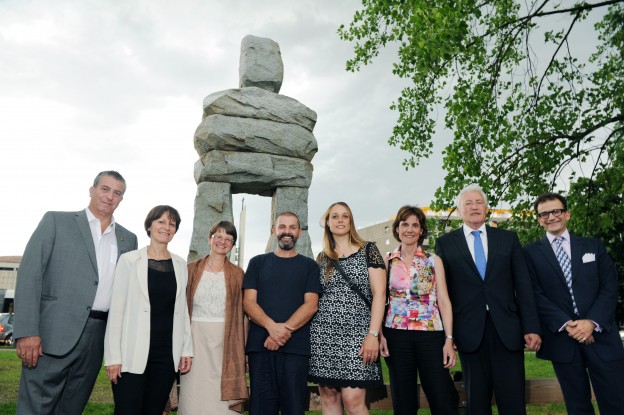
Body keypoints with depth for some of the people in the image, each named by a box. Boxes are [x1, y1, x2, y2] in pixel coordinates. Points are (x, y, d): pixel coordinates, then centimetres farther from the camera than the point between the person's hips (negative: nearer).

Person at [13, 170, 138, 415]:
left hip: (98, 339, 4)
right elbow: (30, 274, -5)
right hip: (54, 335, -3)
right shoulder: (56, 221, 3)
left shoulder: (128, 239, 13)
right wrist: (27, 331, -13)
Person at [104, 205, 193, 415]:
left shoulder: (180, 265, 9)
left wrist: (187, 349, 8)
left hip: (167, 354, 4)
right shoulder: (129, 260, -2)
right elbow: (117, 309, -4)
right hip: (133, 354, -3)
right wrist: (113, 356, -8)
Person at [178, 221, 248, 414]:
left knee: (223, 397, 1)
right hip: (195, 340, 1)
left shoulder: (237, 273, 5)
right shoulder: (192, 269, 6)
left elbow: (242, 313, 5)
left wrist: (241, 349, 1)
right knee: (194, 395, 5)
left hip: (226, 342, 0)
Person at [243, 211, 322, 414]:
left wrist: (285, 329, -15)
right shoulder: (258, 263, 12)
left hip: (296, 346, 0)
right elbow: (248, 302, 2)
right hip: (260, 345, 1)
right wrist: (272, 326, -15)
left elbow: (311, 305, -1)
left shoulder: (309, 266, 10)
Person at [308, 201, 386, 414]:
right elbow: (314, 297, 15)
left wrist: (373, 334, -12)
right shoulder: (322, 258, 12)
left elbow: (379, 294, -5)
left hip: (356, 333, -3)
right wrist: (309, 332, 5)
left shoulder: (368, 250, 2)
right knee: (329, 396, 7)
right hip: (324, 333, 3)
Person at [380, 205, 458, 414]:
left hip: (431, 334, 0)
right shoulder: (387, 261, 5)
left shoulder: (434, 261, 4)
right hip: (396, 335, 1)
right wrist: (379, 334, -5)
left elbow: (444, 301, 2)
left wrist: (449, 339, -6)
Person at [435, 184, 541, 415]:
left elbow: (523, 286, 7)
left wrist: (532, 328, 0)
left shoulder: (508, 239, 10)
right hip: (470, 332, -1)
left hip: (507, 331, 1)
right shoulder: (445, 243, 6)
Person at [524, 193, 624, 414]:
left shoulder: (594, 246, 11)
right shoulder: (531, 253, 5)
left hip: (600, 334, 1)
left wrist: (592, 322, -11)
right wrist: (565, 324, -14)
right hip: (561, 338, -1)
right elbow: (535, 295, -3)